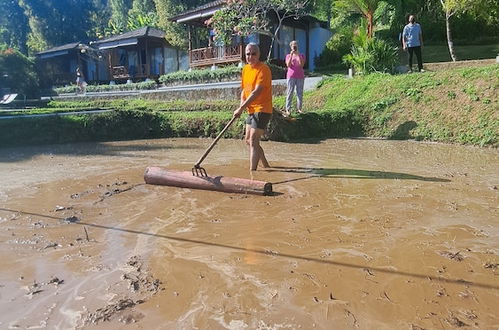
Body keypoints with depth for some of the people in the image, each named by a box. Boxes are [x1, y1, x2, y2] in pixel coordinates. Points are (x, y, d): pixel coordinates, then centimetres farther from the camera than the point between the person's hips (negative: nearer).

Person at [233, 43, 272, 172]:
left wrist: (241, 108, -31)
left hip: (262, 110, -9)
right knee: (248, 140, 16)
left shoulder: (263, 69, -16)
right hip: (252, 110, 10)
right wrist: (242, 102, -4)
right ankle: (266, 166, 30)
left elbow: (257, 91, -27)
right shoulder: (245, 68, 11)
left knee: (253, 141, -13)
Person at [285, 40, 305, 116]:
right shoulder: (288, 56, 10)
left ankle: (299, 108, 6)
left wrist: (298, 55, -12)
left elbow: (301, 65, -6)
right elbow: (288, 65, -7)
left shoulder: (301, 56, 10)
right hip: (291, 76, -1)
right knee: (290, 93, -6)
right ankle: (288, 110, -7)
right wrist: (291, 55, -13)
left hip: (300, 76, 1)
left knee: (300, 93, 1)